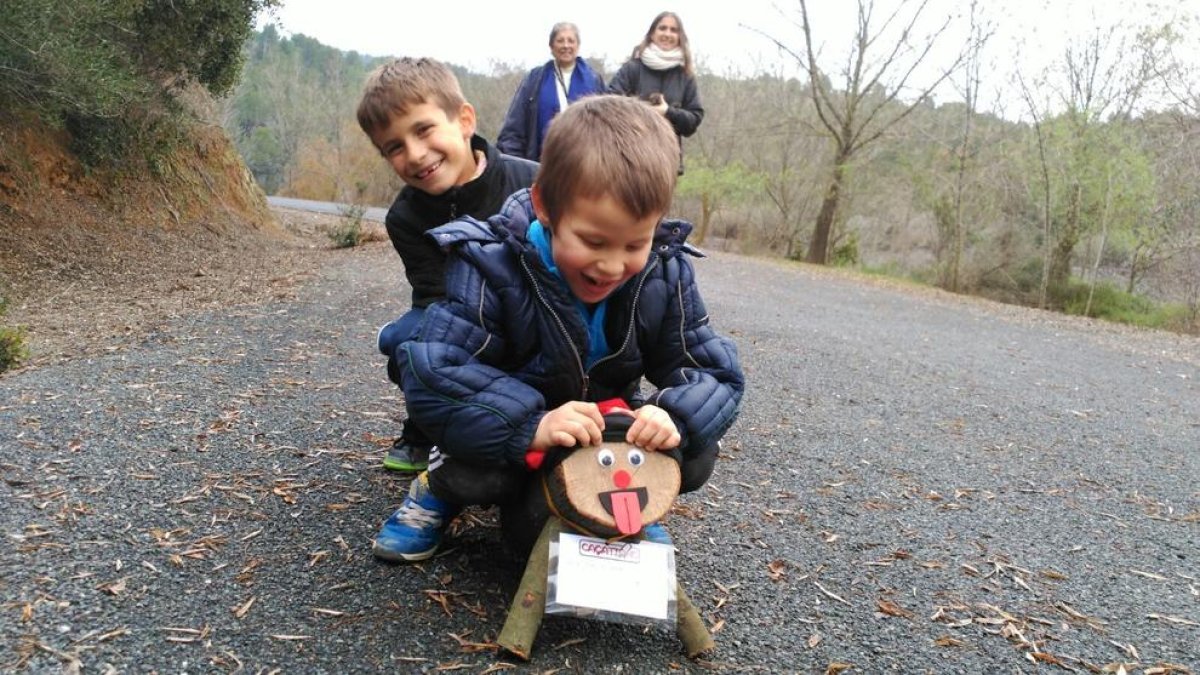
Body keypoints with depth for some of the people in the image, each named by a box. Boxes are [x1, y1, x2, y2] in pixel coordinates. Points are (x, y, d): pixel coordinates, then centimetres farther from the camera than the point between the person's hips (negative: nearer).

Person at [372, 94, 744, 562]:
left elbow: (713, 371, -13)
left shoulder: (665, 275, -17)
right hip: (511, 442, -2)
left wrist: (676, 415, -38)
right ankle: (444, 486, 4)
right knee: (477, 462, -34)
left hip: (610, 430, 3)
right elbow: (432, 374, -35)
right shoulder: (491, 268, -28)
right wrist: (530, 425, -49)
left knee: (693, 457, -21)